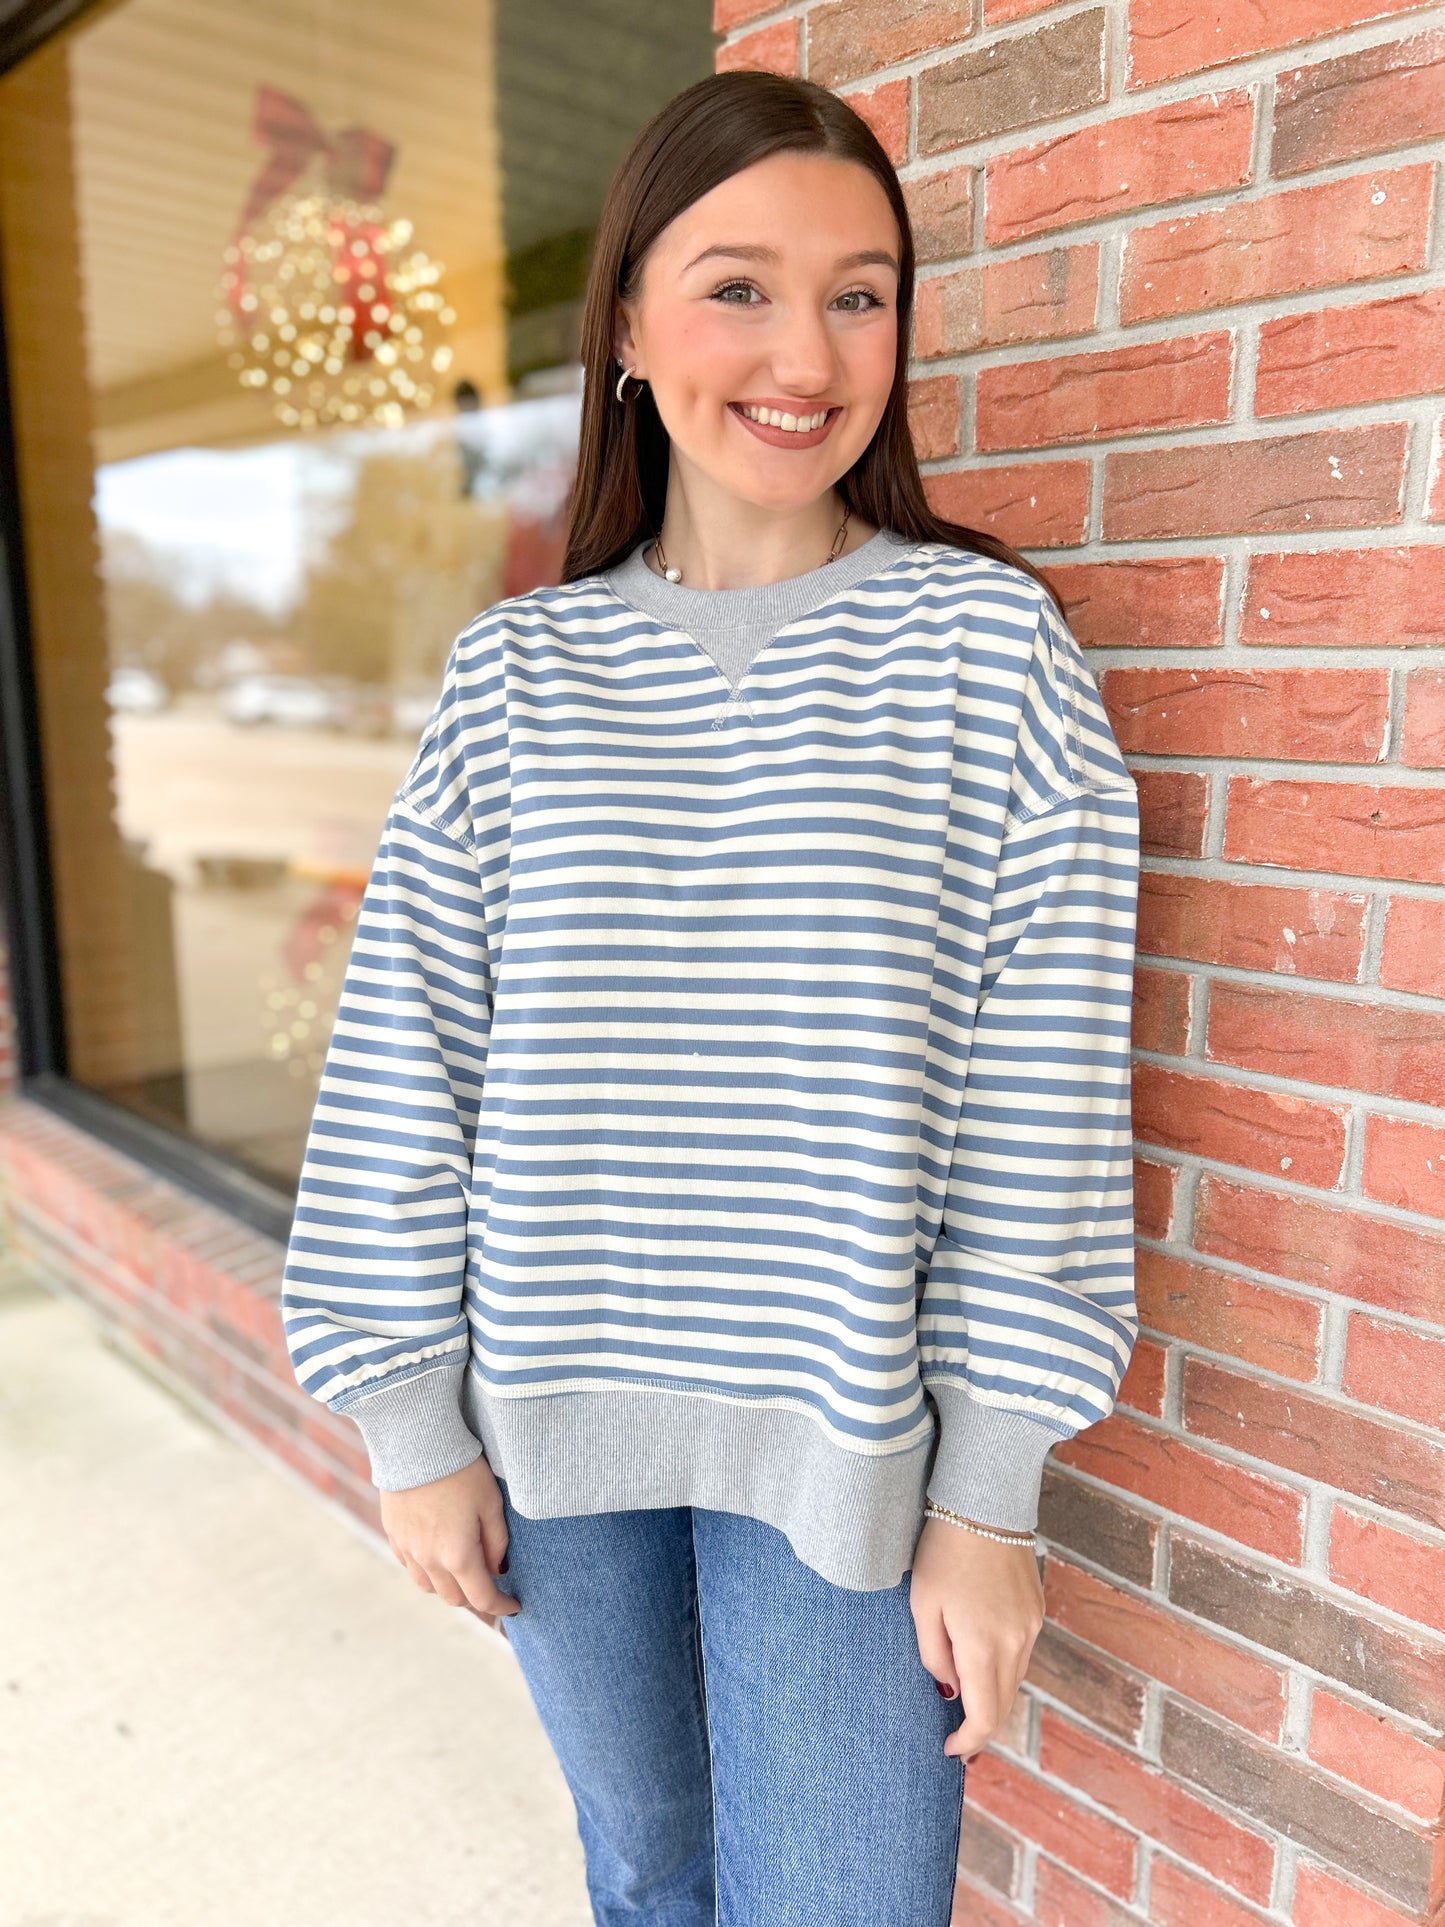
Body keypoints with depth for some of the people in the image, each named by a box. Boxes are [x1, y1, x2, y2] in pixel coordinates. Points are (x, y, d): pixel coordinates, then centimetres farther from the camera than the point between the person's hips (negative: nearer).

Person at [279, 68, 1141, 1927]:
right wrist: (416, 1423, 1)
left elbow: (1039, 1088, -9)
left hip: (842, 1437, -2)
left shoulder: (984, 639, -7)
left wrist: (989, 1494, -7)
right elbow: (406, 1060, 0)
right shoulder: (512, 673, -1)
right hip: (550, 1422, 3)